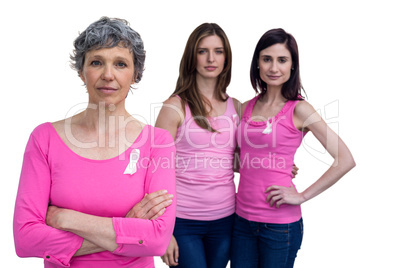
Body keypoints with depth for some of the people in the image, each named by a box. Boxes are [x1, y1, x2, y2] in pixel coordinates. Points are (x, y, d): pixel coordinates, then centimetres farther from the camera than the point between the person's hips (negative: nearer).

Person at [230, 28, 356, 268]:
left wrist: (302, 196, -11)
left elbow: (345, 160, -12)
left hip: (280, 224, -4)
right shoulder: (245, 108, 7)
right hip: (243, 219, 5)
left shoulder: (298, 109, -8)